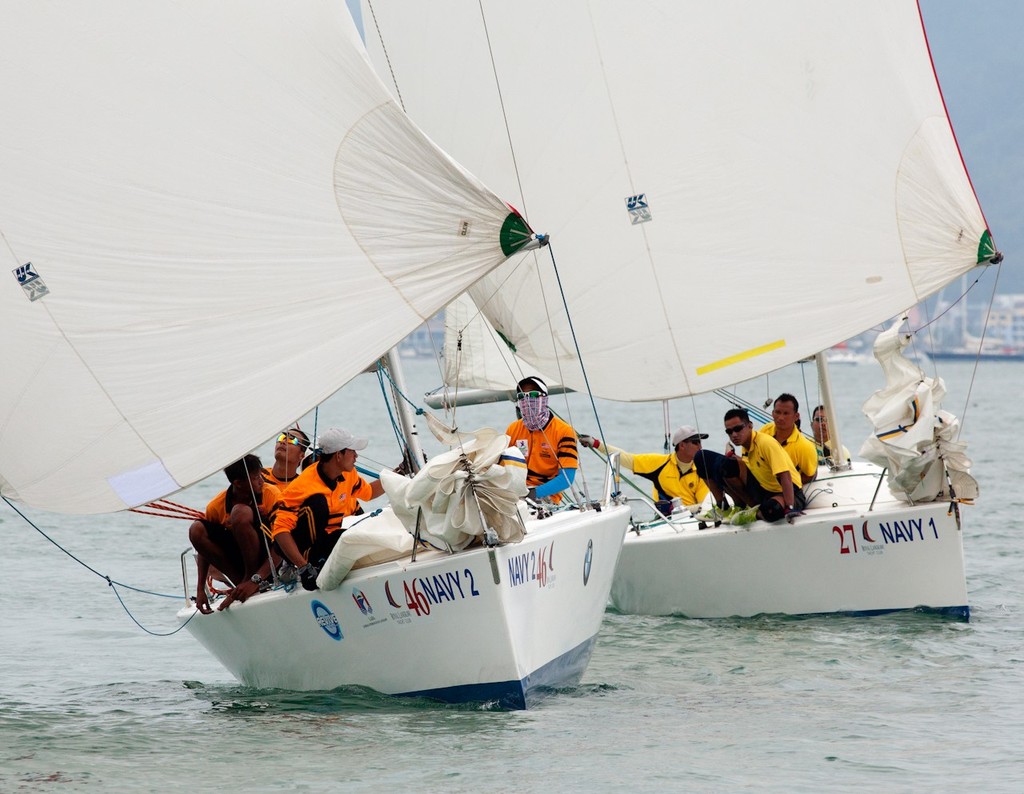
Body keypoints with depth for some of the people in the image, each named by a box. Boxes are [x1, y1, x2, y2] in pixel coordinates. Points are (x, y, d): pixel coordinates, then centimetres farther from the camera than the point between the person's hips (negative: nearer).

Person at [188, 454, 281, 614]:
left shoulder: (271, 494, -16)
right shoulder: (216, 506, -9)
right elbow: (205, 542, 1)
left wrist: (256, 579, -29)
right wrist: (200, 589, -7)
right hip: (239, 558, 4)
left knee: (240, 512, -27)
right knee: (196, 530, -19)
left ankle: (250, 579, -17)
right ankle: (241, 584, -14)